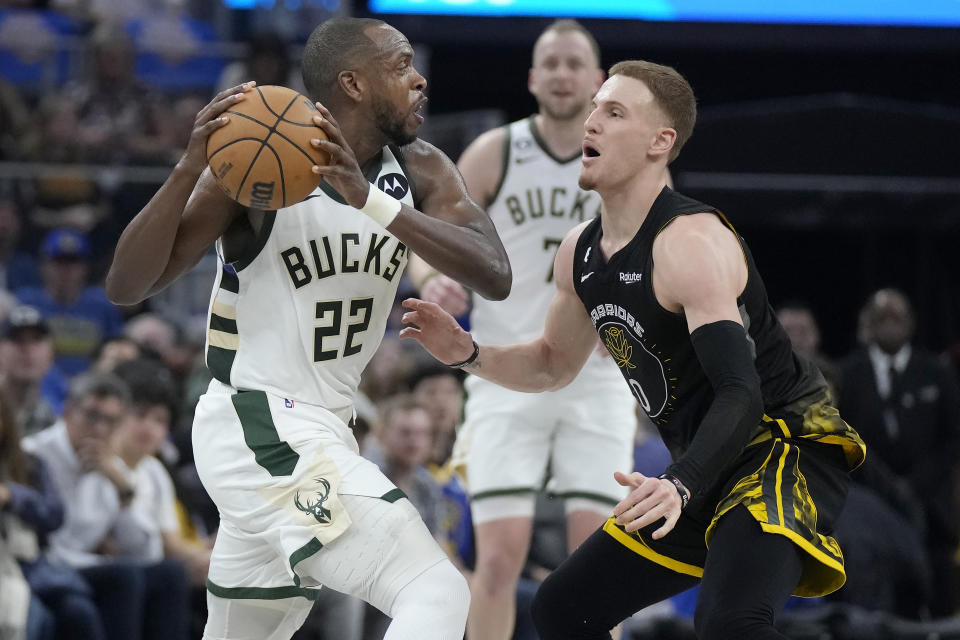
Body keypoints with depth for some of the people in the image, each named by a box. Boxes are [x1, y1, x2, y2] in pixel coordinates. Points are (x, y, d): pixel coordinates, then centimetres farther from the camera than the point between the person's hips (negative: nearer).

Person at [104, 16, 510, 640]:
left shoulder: (419, 172, 2)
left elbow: (495, 277, -16)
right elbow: (126, 286, -17)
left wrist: (373, 203, -29)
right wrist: (189, 169, -32)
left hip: (320, 429, 8)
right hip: (258, 430, -8)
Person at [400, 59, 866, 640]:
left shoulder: (691, 242, -22)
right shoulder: (581, 253, 5)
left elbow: (740, 394, -30)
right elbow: (554, 364, 23)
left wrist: (680, 486, -46)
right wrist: (467, 353, 4)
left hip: (786, 444, -10)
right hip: (708, 464, 10)